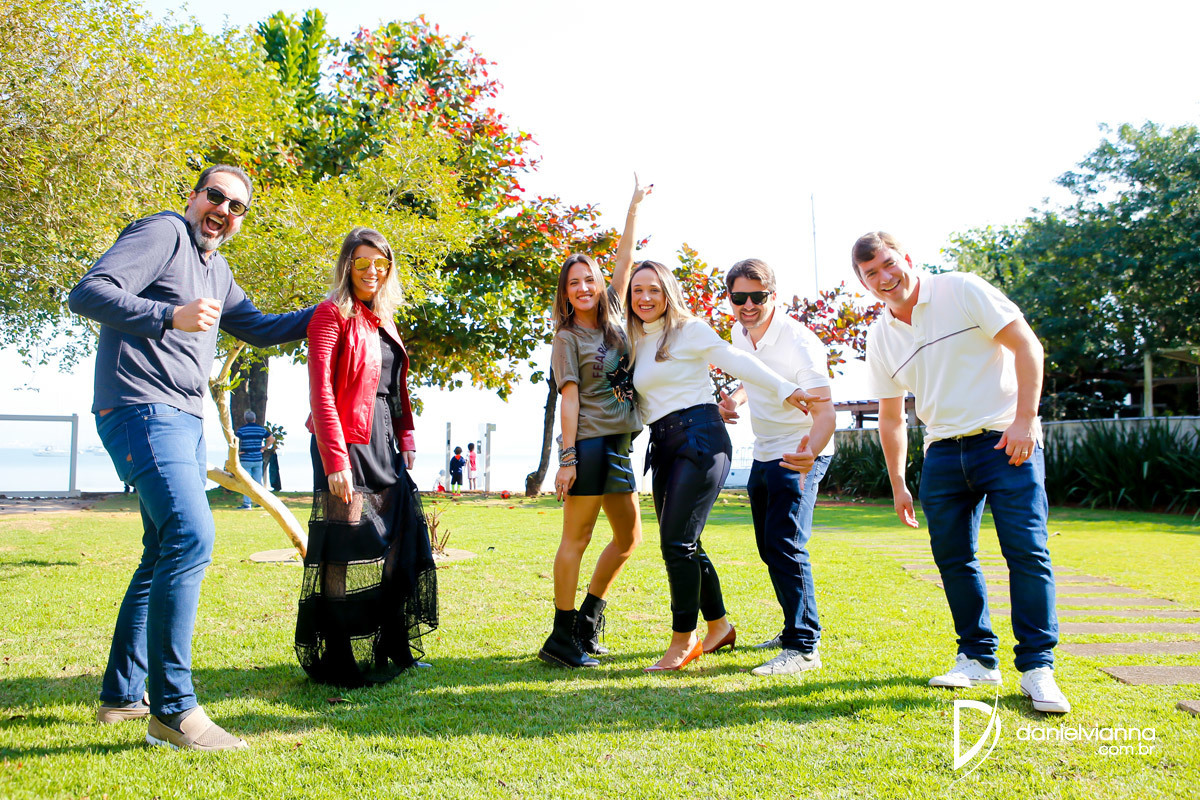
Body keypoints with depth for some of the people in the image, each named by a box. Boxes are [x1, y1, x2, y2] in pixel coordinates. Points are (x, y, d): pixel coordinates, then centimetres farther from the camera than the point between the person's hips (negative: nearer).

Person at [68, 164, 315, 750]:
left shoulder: (216, 269, 21)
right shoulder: (164, 233, -5)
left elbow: (258, 328, 32)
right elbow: (88, 293, -17)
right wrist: (171, 316, -29)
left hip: (183, 420, 10)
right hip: (141, 411, -10)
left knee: (167, 555, 14)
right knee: (191, 535, -23)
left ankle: (121, 695, 25)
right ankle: (172, 710, -19)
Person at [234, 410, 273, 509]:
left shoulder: (241, 430, -5)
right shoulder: (261, 429, 5)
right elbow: (271, 440, 9)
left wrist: (237, 452, -7)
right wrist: (263, 448, 10)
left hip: (245, 460, -3)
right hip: (258, 459, 3)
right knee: (259, 482, 10)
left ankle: (247, 503, -3)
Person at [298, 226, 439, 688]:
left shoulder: (382, 320, 18)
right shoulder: (332, 314, -6)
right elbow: (320, 391, -15)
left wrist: (406, 440, 11)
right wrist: (335, 461, -21)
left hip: (383, 447, 9)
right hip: (347, 446, -9)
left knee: (400, 543, 11)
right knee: (349, 551, -5)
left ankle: (389, 651, 24)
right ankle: (340, 663, 7)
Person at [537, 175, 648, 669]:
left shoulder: (611, 317, 15)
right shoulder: (567, 337, -2)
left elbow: (625, 258, 18)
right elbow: (570, 398, -10)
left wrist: (634, 207, 19)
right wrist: (567, 457, -15)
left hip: (619, 444, 8)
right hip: (590, 441, -8)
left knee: (630, 537, 11)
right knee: (577, 537, -6)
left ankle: (587, 622, 22)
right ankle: (562, 638, -1)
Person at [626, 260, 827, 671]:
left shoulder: (689, 330, 0)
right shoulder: (635, 343, 19)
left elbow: (735, 360, -6)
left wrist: (786, 390, -11)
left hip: (699, 438, -7)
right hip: (663, 448, 7)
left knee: (678, 543, -11)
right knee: (683, 545, 9)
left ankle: (684, 639, 2)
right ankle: (719, 626, 26)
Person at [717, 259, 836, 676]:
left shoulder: (800, 343, -24)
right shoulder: (740, 333, 0)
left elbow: (825, 412, -31)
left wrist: (810, 451, -52)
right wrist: (734, 399, -1)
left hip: (801, 454, -9)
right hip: (764, 454, 9)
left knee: (785, 545, -17)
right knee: (770, 548, 15)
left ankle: (803, 647, -9)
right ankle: (795, 629, 32)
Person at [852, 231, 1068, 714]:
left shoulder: (961, 290, -4)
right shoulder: (880, 338, 10)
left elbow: (1026, 344, -7)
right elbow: (891, 419, 17)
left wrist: (1025, 420, -16)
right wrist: (897, 484, 14)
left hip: (1006, 440, -5)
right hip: (943, 452, 5)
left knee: (1026, 549, -10)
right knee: (952, 556, 3)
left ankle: (1037, 667, 0)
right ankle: (978, 658, 18)